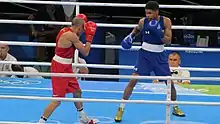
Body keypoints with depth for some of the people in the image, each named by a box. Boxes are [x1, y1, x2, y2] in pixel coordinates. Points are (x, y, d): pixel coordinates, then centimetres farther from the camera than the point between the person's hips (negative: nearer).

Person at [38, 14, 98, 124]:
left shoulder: (65, 30, 5)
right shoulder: (72, 36, -22)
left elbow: (75, 45, 23)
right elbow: (85, 52, -14)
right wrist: (89, 35, -7)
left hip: (65, 67, 10)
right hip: (60, 68, -10)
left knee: (77, 91, 22)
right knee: (57, 99, -9)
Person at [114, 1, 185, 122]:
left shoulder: (166, 21, -11)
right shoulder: (142, 21, -9)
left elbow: (168, 41, -13)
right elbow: (137, 29, 15)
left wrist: (159, 33, -29)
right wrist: (131, 36, -3)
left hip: (159, 55, 1)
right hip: (145, 54, -1)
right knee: (133, 80, -11)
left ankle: (175, 108, 28)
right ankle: (121, 109, -1)